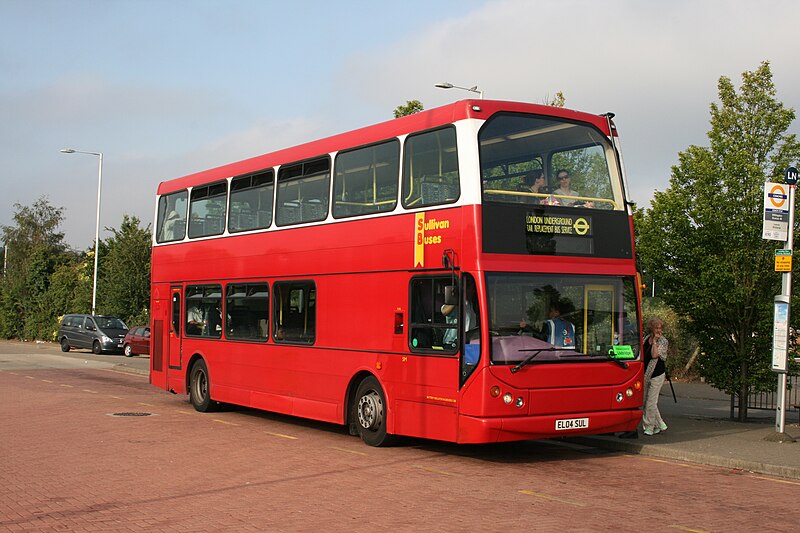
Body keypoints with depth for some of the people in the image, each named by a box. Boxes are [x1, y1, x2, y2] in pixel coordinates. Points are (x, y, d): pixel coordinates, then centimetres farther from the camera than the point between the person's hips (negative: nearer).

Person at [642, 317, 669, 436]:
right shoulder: (646, 338, 7)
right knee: (645, 401, 10)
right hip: (645, 374, 6)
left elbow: (655, 355, -25)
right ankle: (660, 425, 21)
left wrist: (654, 341, -19)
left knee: (651, 402, -4)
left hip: (657, 375, -6)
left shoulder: (663, 341, -10)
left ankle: (649, 427, 9)